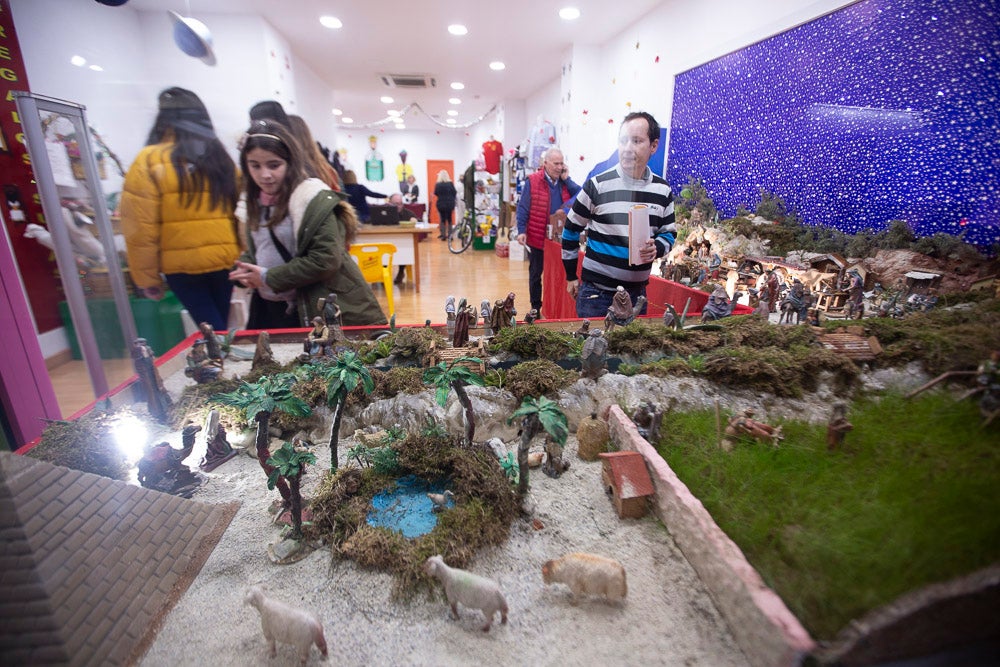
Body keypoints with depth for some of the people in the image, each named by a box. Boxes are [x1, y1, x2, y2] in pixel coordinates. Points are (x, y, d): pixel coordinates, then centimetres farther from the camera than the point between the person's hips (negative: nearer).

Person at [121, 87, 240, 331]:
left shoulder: (149, 162, -4)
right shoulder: (221, 157, 7)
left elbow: (139, 227, -6)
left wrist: (146, 278, 2)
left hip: (182, 264, -4)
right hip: (226, 259, 4)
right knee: (221, 331, 16)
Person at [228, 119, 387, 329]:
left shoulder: (314, 199, -14)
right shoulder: (256, 202, 10)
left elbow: (325, 259, -21)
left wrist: (269, 277, -14)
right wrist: (246, 269, -2)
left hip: (320, 312, -7)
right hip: (268, 308, 7)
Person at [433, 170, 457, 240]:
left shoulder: (437, 184, -6)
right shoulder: (450, 183, -6)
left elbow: (435, 194, 1)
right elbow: (455, 193, -1)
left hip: (441, 204, 0)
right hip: (450, 203, 0)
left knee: (442, 219, 7)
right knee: (449, 219, 9)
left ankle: (443, 235, 4)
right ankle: (449, 235, 9)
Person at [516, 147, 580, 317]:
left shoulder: (564, 181, 7)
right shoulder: (532, 181, -6)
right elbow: (523, 208, -8)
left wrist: (567, 179, -7)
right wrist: (521, 231, -15)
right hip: (537, 237, -4)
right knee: (536, 274, 10)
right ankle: (536, 307, 23)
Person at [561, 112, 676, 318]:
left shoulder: (662, 190, 4)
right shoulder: (597, 185, -8)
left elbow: (669, 233, 13)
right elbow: (571, 231, 0)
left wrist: (657, 248, -11)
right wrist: (571, 276, 4)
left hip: (638, 292, 4)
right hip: (596, 291, -4)